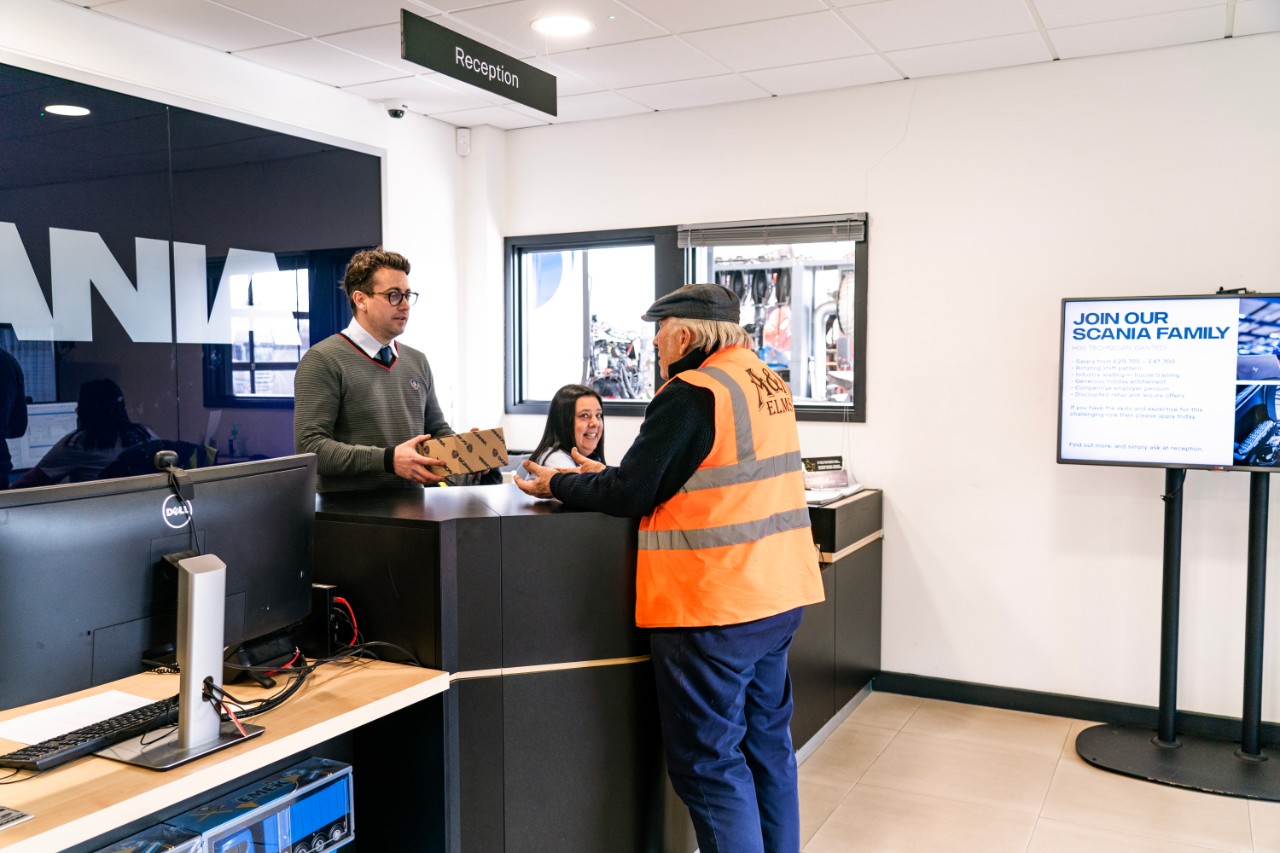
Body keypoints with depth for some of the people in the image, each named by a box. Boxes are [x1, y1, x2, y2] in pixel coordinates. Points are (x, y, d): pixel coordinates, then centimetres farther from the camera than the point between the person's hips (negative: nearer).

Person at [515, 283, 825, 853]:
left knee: (708, 763, 3)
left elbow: (630, 495, -15)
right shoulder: (765, 382, 10)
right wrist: (603, 476, 16)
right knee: (767, 742, 20)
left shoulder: (692, 394, -18)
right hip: (777, 597, 9)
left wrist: (559, 485, 2)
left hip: (713, 611, -9)